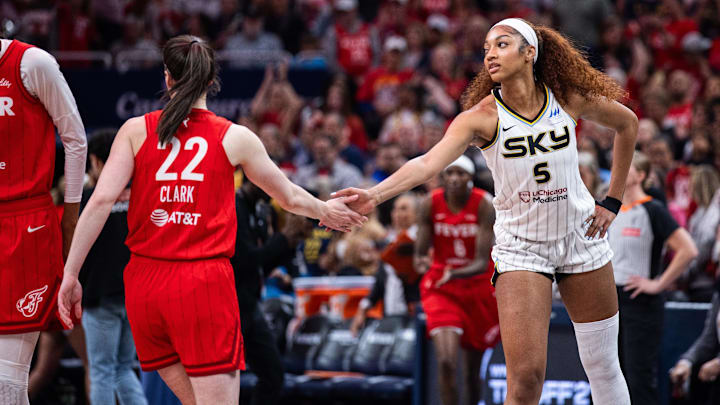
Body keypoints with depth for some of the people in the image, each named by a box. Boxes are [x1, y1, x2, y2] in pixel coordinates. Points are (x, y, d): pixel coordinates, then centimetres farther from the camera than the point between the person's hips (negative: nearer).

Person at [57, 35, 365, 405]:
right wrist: (325, 211, 39)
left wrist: (70, 274, -3)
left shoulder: (136, 130, 4)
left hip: (145, 282, 3)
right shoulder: (235, 138, 4)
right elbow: (291, 198, 18)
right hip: (204, 284, -3)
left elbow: (101, 201, -6)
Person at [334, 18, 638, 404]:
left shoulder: (568, 98, -7)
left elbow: (627, 123, 11)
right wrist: (374, 195, -46)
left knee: (602, 365, 10)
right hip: (520, 247, -2)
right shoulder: (481, 116, -14)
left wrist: (612, 201, 8)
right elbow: (430, 162, -29)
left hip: (581, 236, 2)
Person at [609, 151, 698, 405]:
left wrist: (658, 284, -16)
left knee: (640, 383, -10)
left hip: (641, 303, -8)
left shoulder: (652, 210, -9)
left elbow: (688, 250, -17)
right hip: (611, 301, 8)